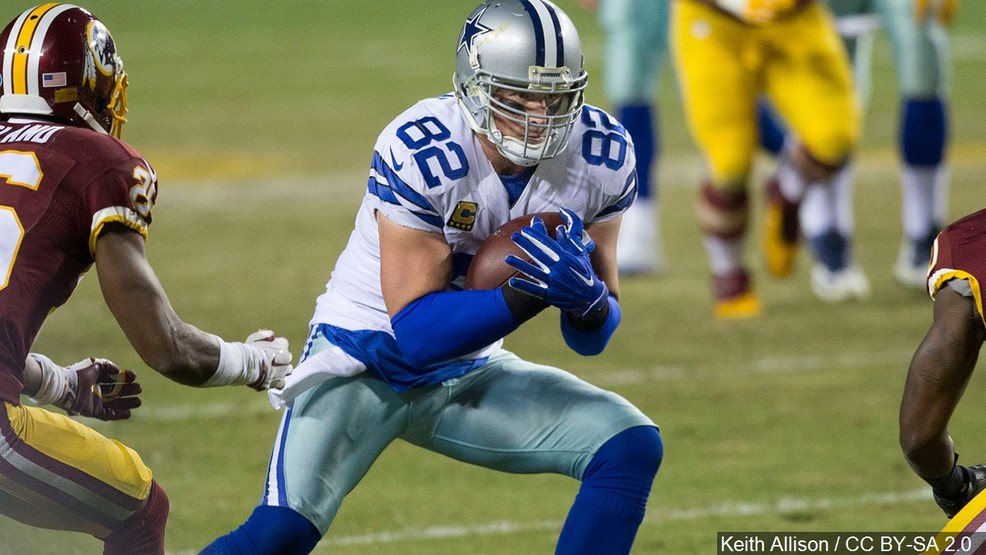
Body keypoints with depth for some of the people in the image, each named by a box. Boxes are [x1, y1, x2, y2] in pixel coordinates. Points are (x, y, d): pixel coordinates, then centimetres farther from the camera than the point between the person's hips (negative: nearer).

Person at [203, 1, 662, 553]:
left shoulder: (600, 155, -11)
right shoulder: (420, 153, -27)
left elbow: (593, 335, -4)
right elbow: (415, 331, -26)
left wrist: (586, 298, -28)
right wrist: (526, 294, -39)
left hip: (468, 375, 5)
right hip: (364, 361, -5)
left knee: (632, 448, -11)